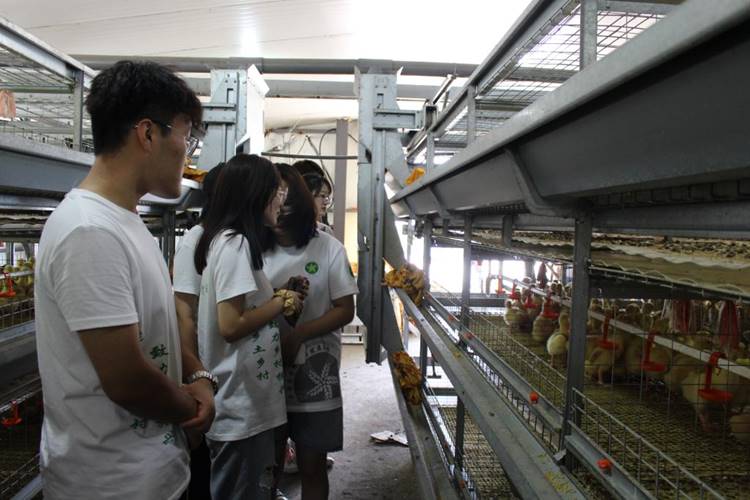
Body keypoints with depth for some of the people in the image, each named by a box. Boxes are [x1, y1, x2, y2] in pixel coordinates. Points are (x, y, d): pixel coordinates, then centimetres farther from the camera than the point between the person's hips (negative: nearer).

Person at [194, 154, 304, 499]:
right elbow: (231, 325, -24)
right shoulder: (236, 244, -19)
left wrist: (278, 296, 4)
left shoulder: (226, 240, 10)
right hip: (240, 405, -10)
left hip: (243, 400, 10)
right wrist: (282, 304, -12)